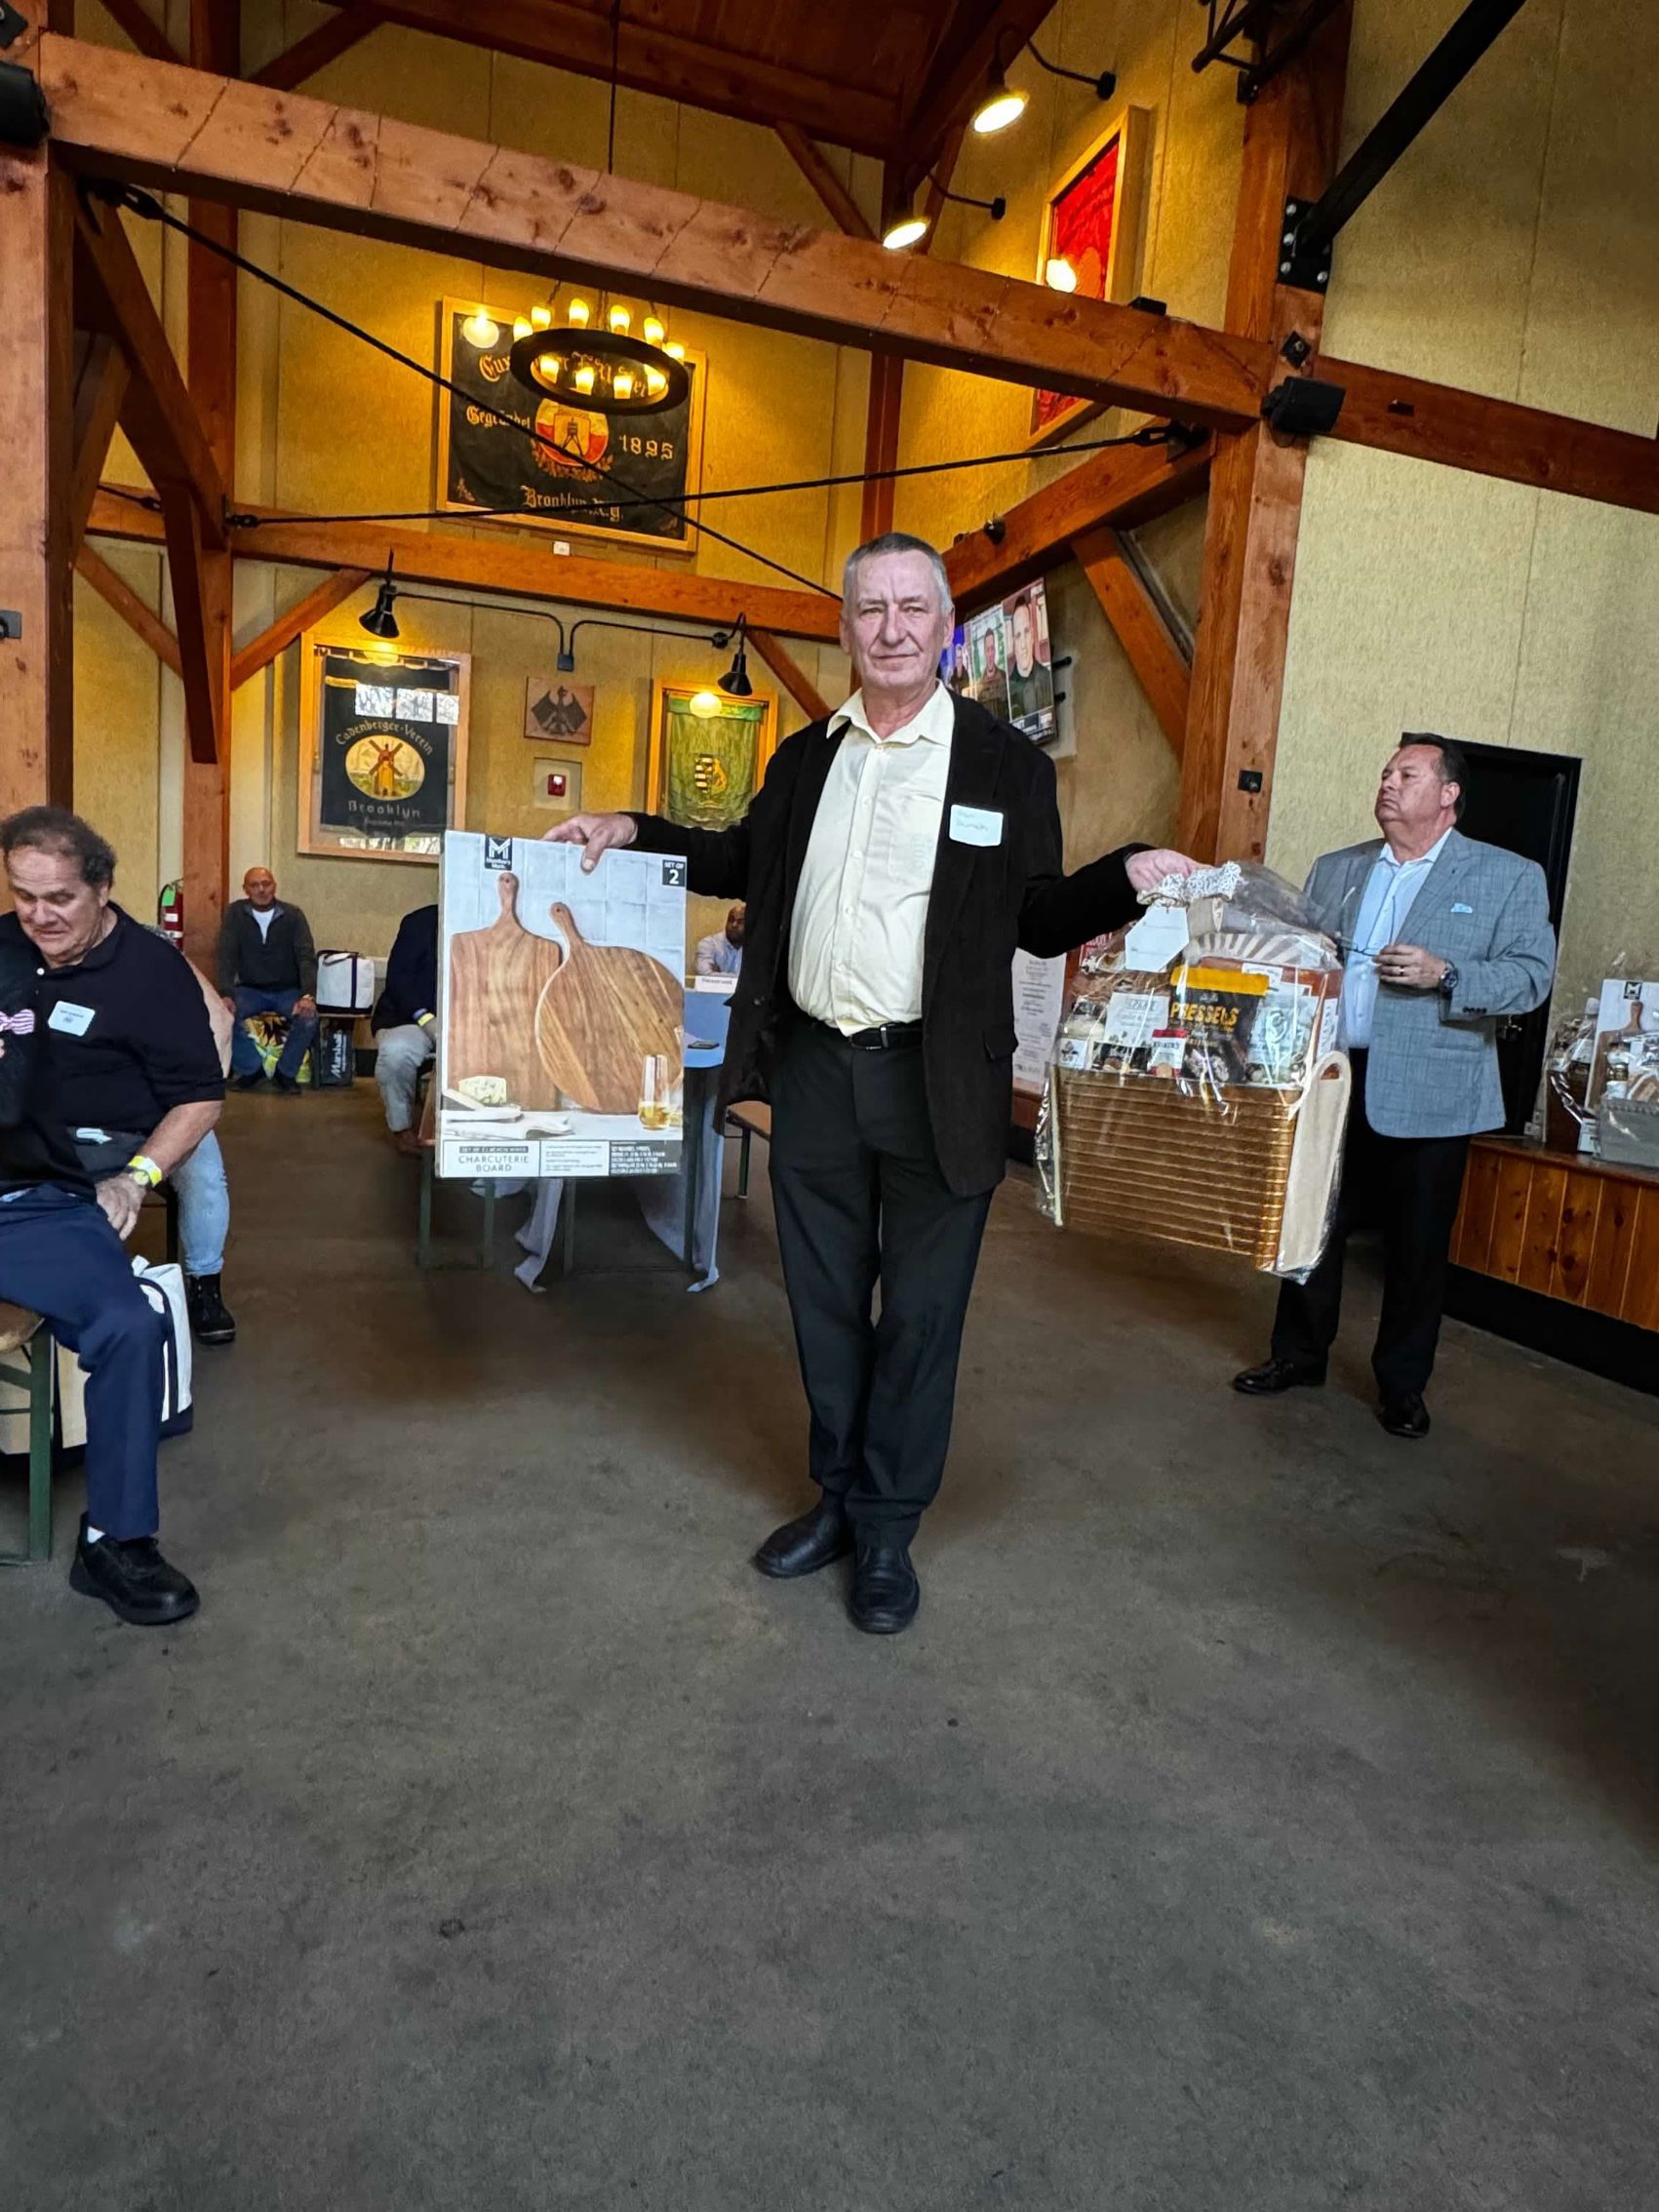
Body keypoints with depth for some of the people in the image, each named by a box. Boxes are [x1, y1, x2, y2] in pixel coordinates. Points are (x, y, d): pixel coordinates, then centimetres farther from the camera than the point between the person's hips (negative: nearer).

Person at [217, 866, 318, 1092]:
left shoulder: (293, 915, -5)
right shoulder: (235, 913, -3)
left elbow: (307, 958, -13)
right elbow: (226, 957, -9)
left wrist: (308, 995, -31)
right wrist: (226, 994, -26)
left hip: (287, 990, -1)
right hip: (250, 989, 1)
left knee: (309, 1017, -30)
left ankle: (287, 1072, -4)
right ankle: (251, 1069, -3)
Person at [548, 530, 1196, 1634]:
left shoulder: (1007, 763, -1)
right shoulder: (806, 756, 12)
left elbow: (1038, 919, 1)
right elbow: (745, 860, 26)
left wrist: (1126, 878, -17)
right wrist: (631, 831, 16)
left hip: (937, 1085, -4)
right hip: (815, 1069, 4)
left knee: (921, 1312, 6)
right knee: (825, 1301, 15)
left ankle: (889, 1530, 25)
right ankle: (839, 1496, 34)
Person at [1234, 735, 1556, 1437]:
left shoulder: (1510, 877, 1)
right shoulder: (1333, 871, 13)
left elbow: (1532, 975, -7)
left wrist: (1444, 974, -21)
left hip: (1428, 1097, -3)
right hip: (1329, 1083, 4)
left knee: (1417, 1246, 7)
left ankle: (1402, 1385, 24)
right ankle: (1299, 1354, 30)